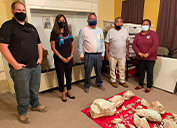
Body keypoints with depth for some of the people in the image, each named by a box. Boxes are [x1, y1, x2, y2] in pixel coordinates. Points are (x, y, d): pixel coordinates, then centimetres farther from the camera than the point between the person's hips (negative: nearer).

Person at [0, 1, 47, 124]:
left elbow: (39, 44, 20)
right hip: (21, 68, -5)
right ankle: (23, 112, 30)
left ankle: (35, 105, 42)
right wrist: (15, 64, -17)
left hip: (36, 66, 6)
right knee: (23, 92, 8)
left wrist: (40, 57, 8)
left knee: (35, 89, 20)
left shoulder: (31, 27, 15)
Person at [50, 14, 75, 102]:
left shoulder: (68, 33, 8)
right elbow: (53, 47, -8)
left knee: (69, 75, 12)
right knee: (60, 76, 6)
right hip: (59, 59, -3)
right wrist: (61, 57, -12)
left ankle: (69, 92, 28)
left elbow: (72, 46, 11)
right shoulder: (54, 33, -3)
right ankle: (63, 94, 21)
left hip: (69, 58, 4)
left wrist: (71, 55, -3)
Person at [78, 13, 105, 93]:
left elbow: (102, 42, 14)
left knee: (99, 71, 14)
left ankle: (99, 84, 35)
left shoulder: (100, 30, 10)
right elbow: (80, 43, -1)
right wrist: (81, 54, -4)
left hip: (98, 55, 4)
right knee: (88, 72, 6)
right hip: (88, 55, -3)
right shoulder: (83, 30, -2)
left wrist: (103, 54, 11)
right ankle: (87, 86, 25)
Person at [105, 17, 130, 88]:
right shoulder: (111, 31, -9)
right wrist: (107, 53, -10)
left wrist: (127, 51, 9)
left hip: (122, 54, 3)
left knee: (122, 69, 13)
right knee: (112, 69, 10)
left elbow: (127, 41, 9)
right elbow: (107, 43, -8)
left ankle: (122, 81, 31)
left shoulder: (125, 30, 1)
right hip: (113, 55, -2)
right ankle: (113, 81, 29)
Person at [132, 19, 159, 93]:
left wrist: (148, 53, -20)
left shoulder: (153, 34, -3)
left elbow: (155, 44, -13)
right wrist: (139, 53, -14)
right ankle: (141, 85, 30)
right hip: (140, 58, 4)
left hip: (150, 58, -3)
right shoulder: (138, 35, 9)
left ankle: (149, 87, 20)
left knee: (149, 73, 5)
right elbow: (134, 45, 0)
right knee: (141, 72, 14)